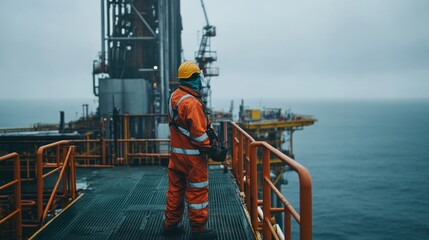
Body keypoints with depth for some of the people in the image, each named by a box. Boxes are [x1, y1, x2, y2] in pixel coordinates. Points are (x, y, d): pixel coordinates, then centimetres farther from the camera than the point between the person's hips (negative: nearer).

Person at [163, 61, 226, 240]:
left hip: (176, 151, 9)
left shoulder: (174, 96, 7)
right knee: (197, 191, 2)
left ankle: (171, 224, 27)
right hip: (192, 155, -9)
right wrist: (211, 150, -14)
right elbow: (198, 132, -24)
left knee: (175, 189, 17)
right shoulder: (191, 102, -22)